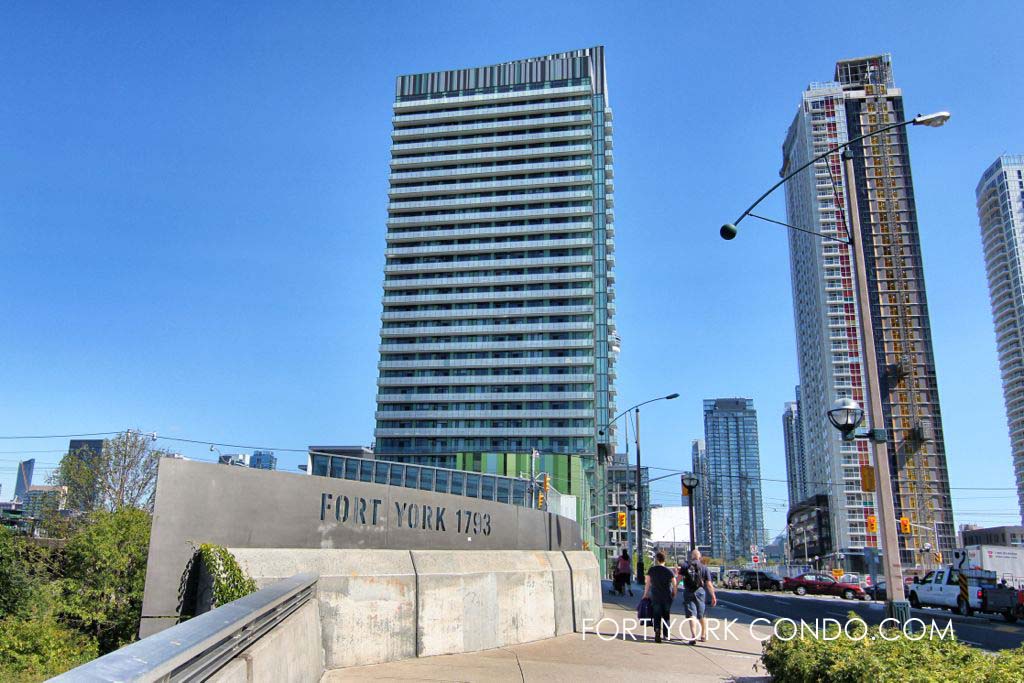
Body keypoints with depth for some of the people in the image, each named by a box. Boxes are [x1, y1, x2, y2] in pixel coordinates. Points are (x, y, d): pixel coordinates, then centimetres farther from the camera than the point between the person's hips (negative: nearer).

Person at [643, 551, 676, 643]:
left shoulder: (651, 570, -3)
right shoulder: (669, 571, -3)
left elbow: (647, 583, -1)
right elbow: (674, 584, -1)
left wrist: (645, 594, 8)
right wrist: (674, 593, 13)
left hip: (655, 596, -1)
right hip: (667, 597, 1)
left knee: (656, 616, 2)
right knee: (666, 615, 15)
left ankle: (657, 631, -20)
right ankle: (666, 635, 19)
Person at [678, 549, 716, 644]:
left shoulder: (685, 565, 3)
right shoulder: (704, 568, 5)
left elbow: (679, 578, -6)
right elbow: (709, 584, 1)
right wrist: (713, 596, 6)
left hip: (688, 592, -1)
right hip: (700, 592, 2)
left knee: (691, 615, -5)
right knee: (702, 615, 16)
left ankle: (693, 637, -19)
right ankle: (703, 636, 28)